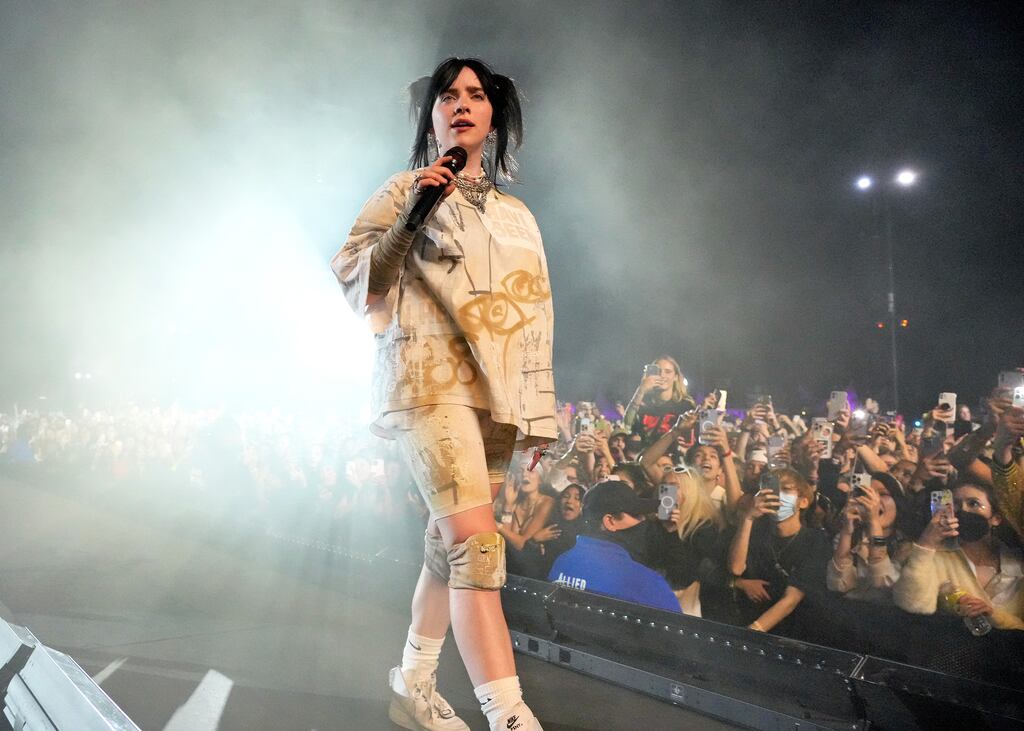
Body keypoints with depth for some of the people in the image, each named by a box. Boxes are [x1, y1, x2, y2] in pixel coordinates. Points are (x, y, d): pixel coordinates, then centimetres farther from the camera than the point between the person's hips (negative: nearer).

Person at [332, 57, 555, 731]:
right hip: (432, 377, -5)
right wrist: (407, 221, -15)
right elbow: (351, 274, 0)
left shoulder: (518, 215, 21)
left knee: (451, 544, 9)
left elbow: (538, 316, 19)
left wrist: (541, 410, 13)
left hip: (500, 391, 6)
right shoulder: (407, 191, 9)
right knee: (479, 545, -19)